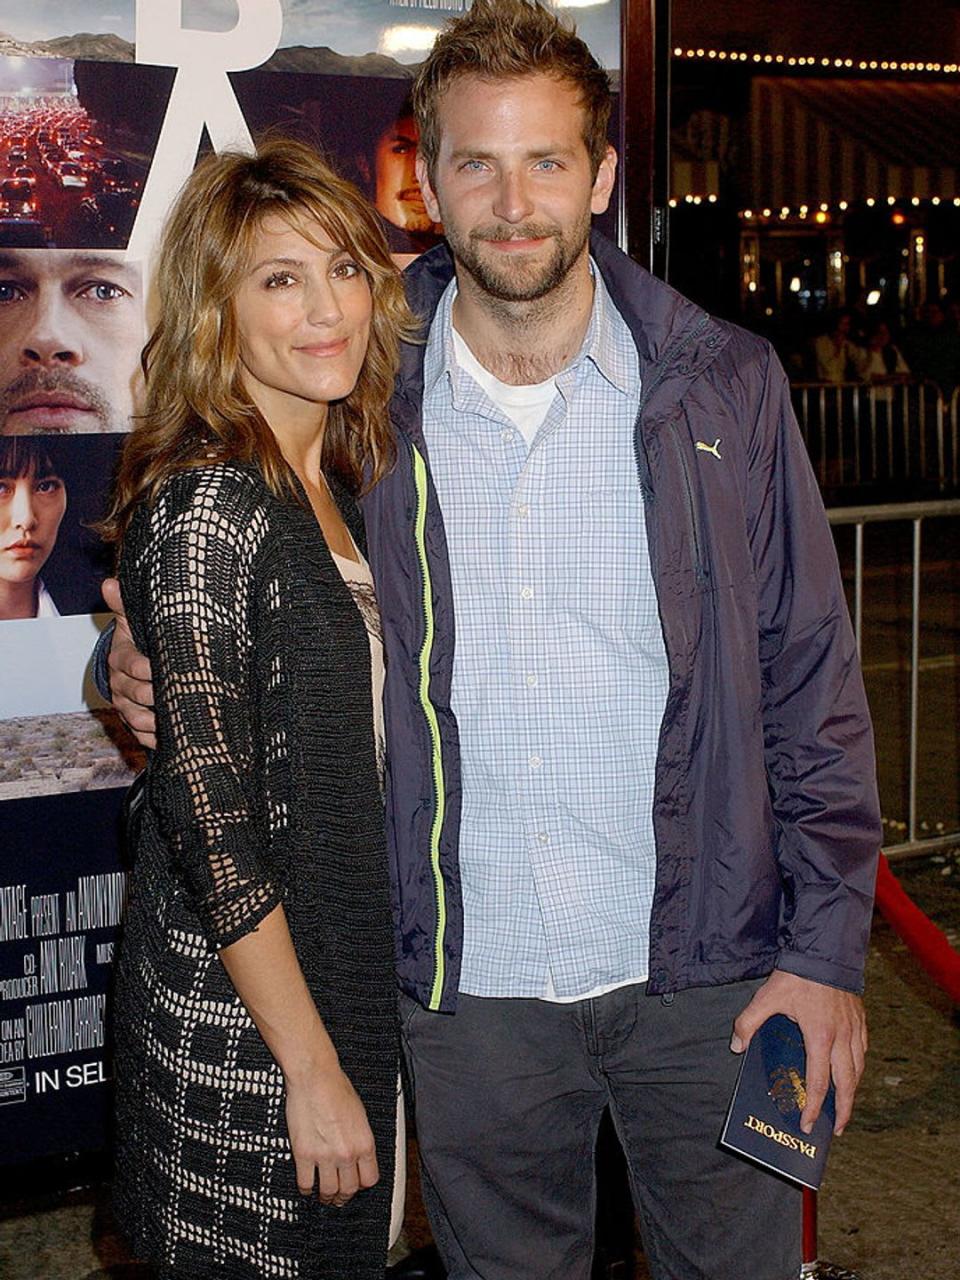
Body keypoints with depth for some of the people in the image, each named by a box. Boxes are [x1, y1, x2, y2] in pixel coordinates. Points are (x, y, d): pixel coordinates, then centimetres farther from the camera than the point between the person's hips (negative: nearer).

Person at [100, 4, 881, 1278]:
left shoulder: (722, 389, -2)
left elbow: (811, 686, 0)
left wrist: (826, 947, -4)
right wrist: (157, 667, -7)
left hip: (705, 978, -1)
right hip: (469, 992, 1)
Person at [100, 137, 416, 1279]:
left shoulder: (337, 486, 7)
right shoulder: (203, 504, -19)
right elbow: (206, 813, -21)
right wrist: (312, 1067, -18)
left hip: (346, 987, 8)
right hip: (237, 1024, -8)